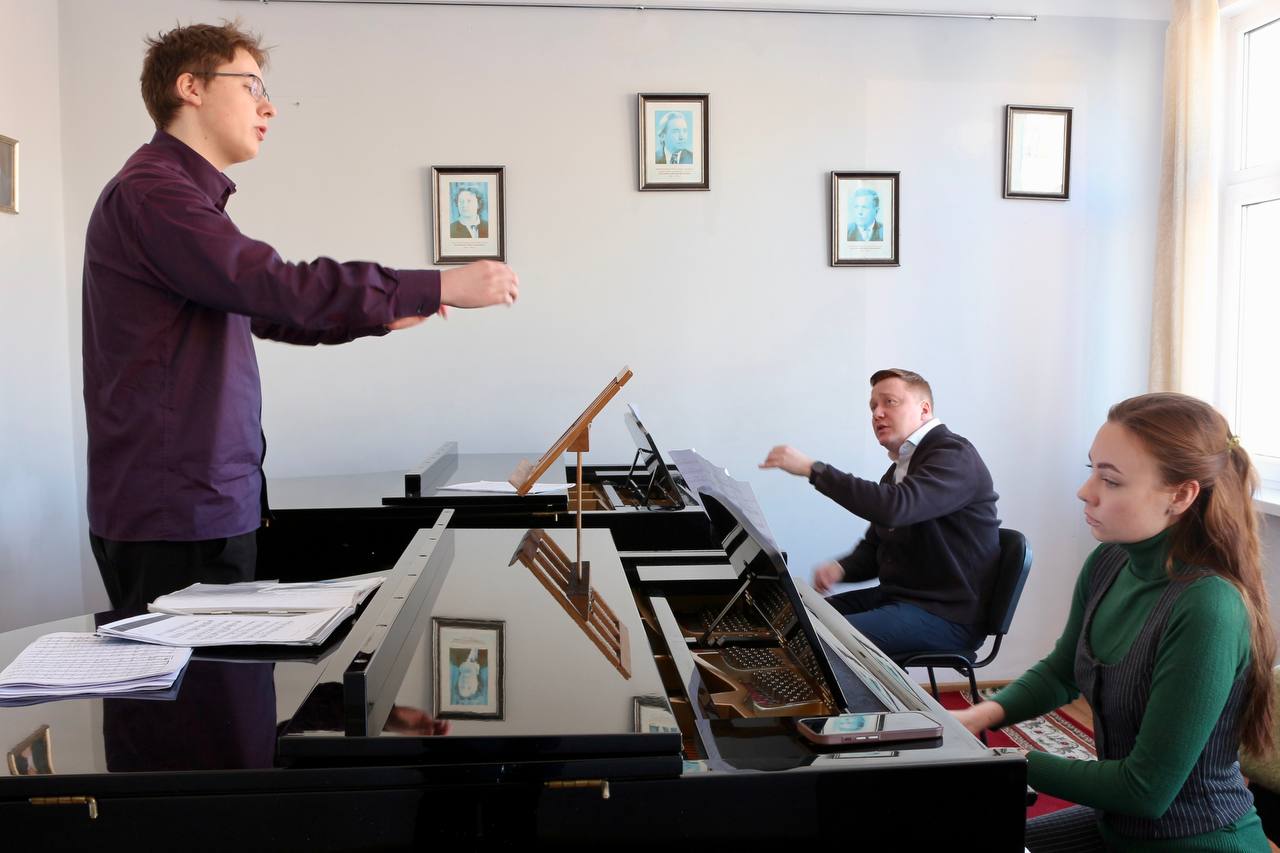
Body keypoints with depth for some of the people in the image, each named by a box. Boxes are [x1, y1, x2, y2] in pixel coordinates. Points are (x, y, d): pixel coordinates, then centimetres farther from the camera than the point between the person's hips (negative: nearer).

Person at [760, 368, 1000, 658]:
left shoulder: (954, 454, -14)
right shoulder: (898, 470, 17)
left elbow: (893, 507, -32)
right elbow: (873, 547, 18)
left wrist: (813, 469, -28)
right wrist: (840, 569, -6)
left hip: (946, 615, -9)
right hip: (896, 596, 9)